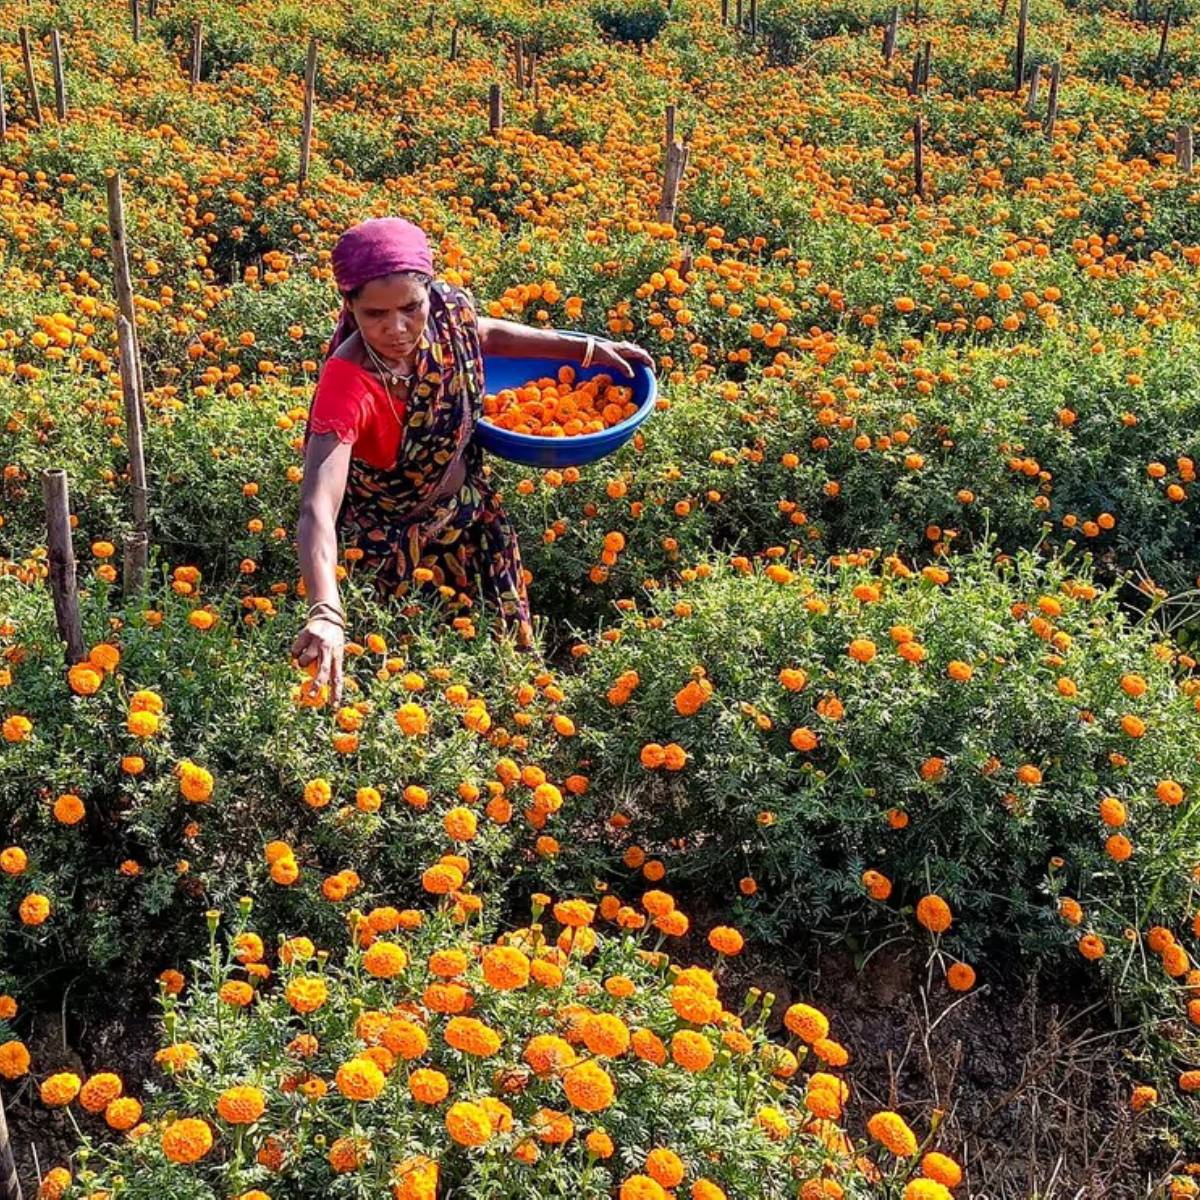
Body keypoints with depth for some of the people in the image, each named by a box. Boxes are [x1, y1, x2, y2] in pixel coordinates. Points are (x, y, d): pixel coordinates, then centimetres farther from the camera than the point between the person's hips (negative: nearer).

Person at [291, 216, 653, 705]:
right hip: (402, 550, -6)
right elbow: (318, 509, -46)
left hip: (475, 517, 6)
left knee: (508, 647, 23)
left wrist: (588, 348, 7)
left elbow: (484, 334, 7)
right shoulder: (348, 384, -36)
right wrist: (325, 615, -62)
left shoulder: (444, 308, -19)